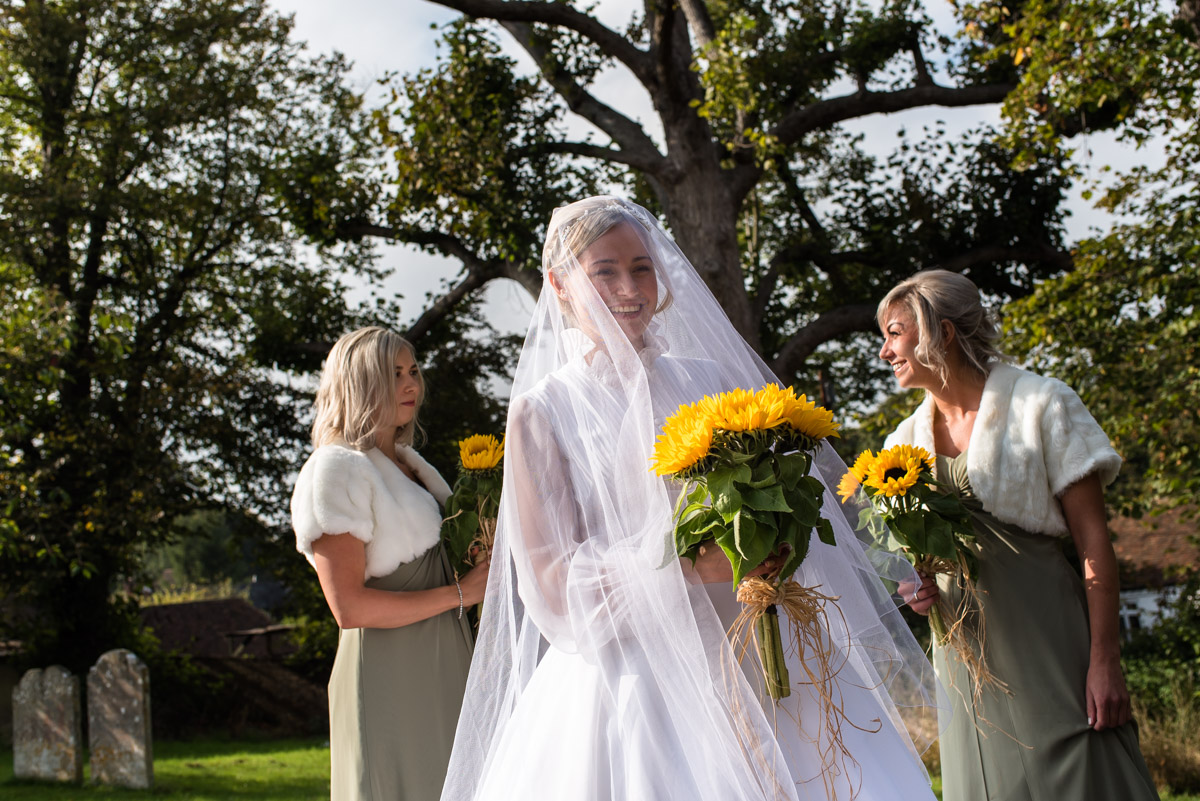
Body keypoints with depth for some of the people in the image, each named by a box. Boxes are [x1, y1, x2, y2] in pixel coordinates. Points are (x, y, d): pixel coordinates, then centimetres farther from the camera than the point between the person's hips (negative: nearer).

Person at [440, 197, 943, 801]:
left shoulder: (706, 381, 9)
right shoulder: (542, 411, -1)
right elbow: (549, 581, -7)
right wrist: (683, 561, -18)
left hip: (751, 664, 4)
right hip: (632, 677, -3)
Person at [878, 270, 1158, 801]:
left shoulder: (1042, 406, -4)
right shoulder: (905, 442, 11)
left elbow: (1093, 539, -7)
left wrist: (1104, 661, -14)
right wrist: (918, 589, -6)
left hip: (1044, 635, -5)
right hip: (965, 649, 5)